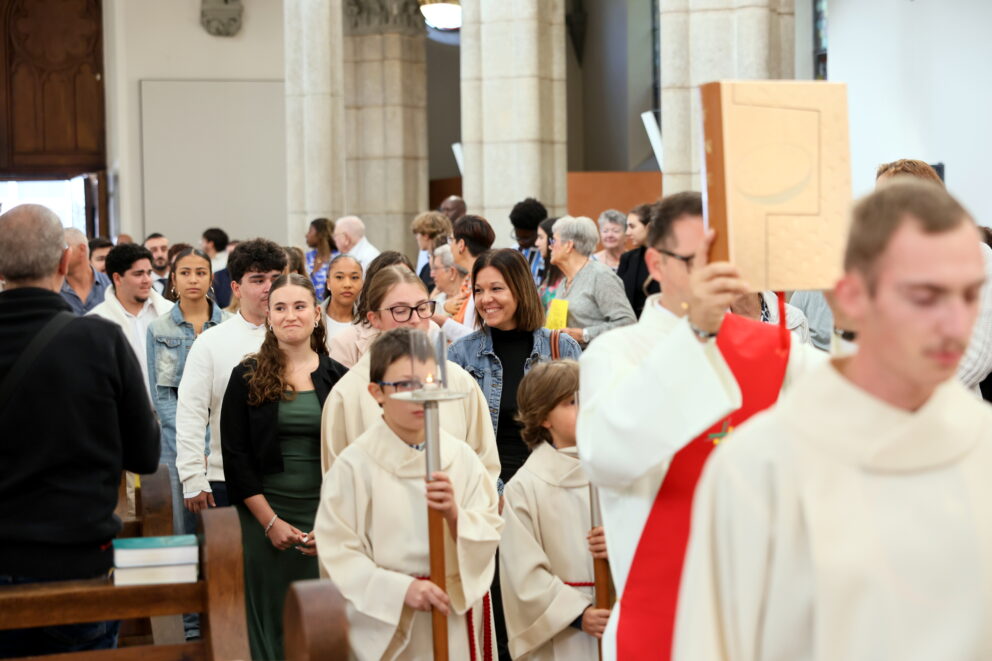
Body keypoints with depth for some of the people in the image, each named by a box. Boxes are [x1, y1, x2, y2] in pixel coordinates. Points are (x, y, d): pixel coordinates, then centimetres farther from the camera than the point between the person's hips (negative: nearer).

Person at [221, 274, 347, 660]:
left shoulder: (337, 378, 5)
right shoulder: (247, 377, 3)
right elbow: (235, 457, 0)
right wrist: (270, 521, -7)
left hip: (326, 518, 1)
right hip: (266, 517, -1)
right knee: (271, 623, 2)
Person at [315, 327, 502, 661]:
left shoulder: (461, 456, 1)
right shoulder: (354, 465, -9)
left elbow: (490, 536, 1)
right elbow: (337, 553, -12)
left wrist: (456, 516, -18)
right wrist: (401, 588, -20)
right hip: (387, 627, -3)